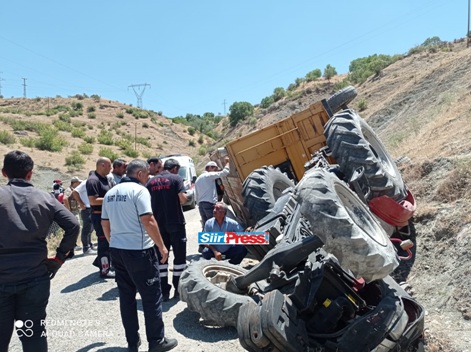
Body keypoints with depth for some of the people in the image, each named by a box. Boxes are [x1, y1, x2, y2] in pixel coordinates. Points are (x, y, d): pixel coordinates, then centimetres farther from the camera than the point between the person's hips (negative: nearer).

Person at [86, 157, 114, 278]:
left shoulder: (106, 178, 11)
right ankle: (105, 270, 9)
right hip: (99, 215, -9)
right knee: (104, 242, -2)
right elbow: (93, 201, -25)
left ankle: (100, 261, 34)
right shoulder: (93, 180, -18)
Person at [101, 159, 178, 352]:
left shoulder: (111, 193, 11)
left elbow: (105, 223, 16)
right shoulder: (139, 190, -12)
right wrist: (162, 246, -12)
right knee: (151, 296, 3)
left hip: (116, 249, 8)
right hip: (138, 250, -8)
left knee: (126, 296, 14)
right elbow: (148, 221, -19)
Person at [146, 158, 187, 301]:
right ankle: (179, 289, 12)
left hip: (158, 224, 4)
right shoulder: (176, 178, -4)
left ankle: (164, 291, 12)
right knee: (179, 255, 8)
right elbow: (183, 199, -15)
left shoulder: (151, 181, 8)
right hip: (175, 223, -4)